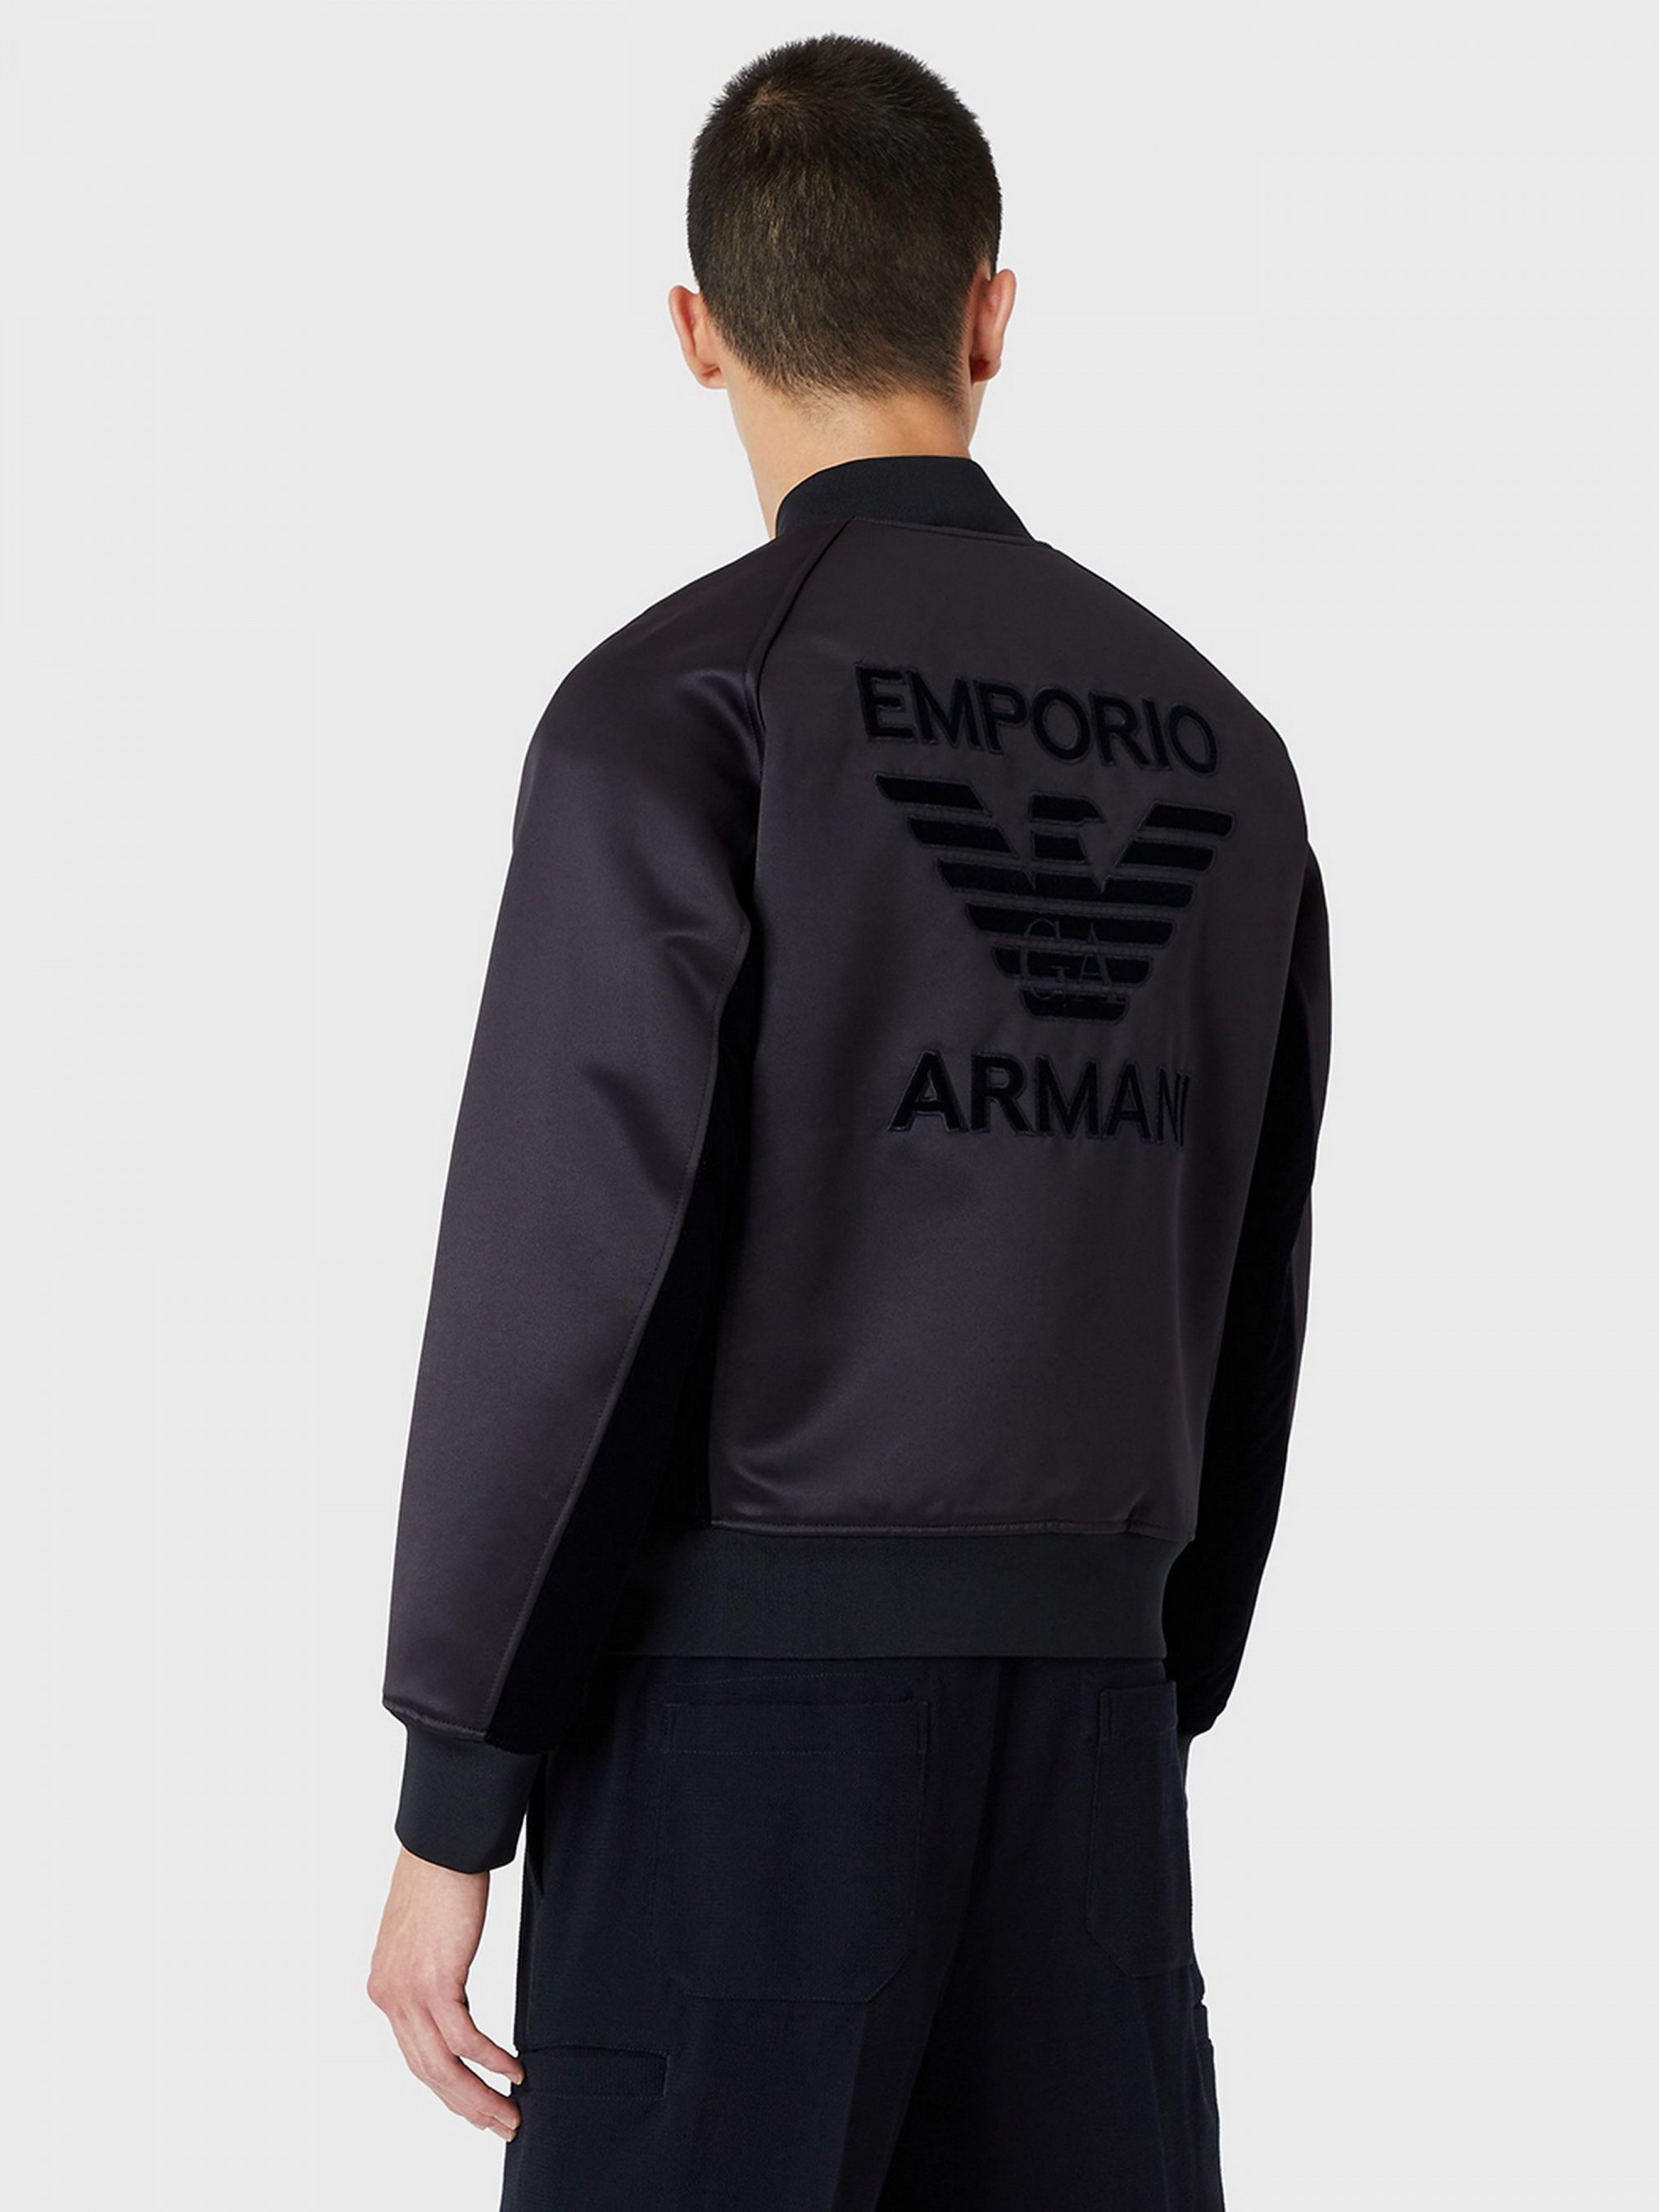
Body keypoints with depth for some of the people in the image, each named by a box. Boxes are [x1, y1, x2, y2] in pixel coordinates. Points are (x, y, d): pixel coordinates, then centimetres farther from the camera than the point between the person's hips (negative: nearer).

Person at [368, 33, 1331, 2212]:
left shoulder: (678, 705, -9)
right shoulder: (1213, 745, 10)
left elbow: (570, 1274, -13)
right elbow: (1245, 1299, 13)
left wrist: (450, 1805, -8)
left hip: (741, 1692, -5)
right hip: (1077, 1699, 5)